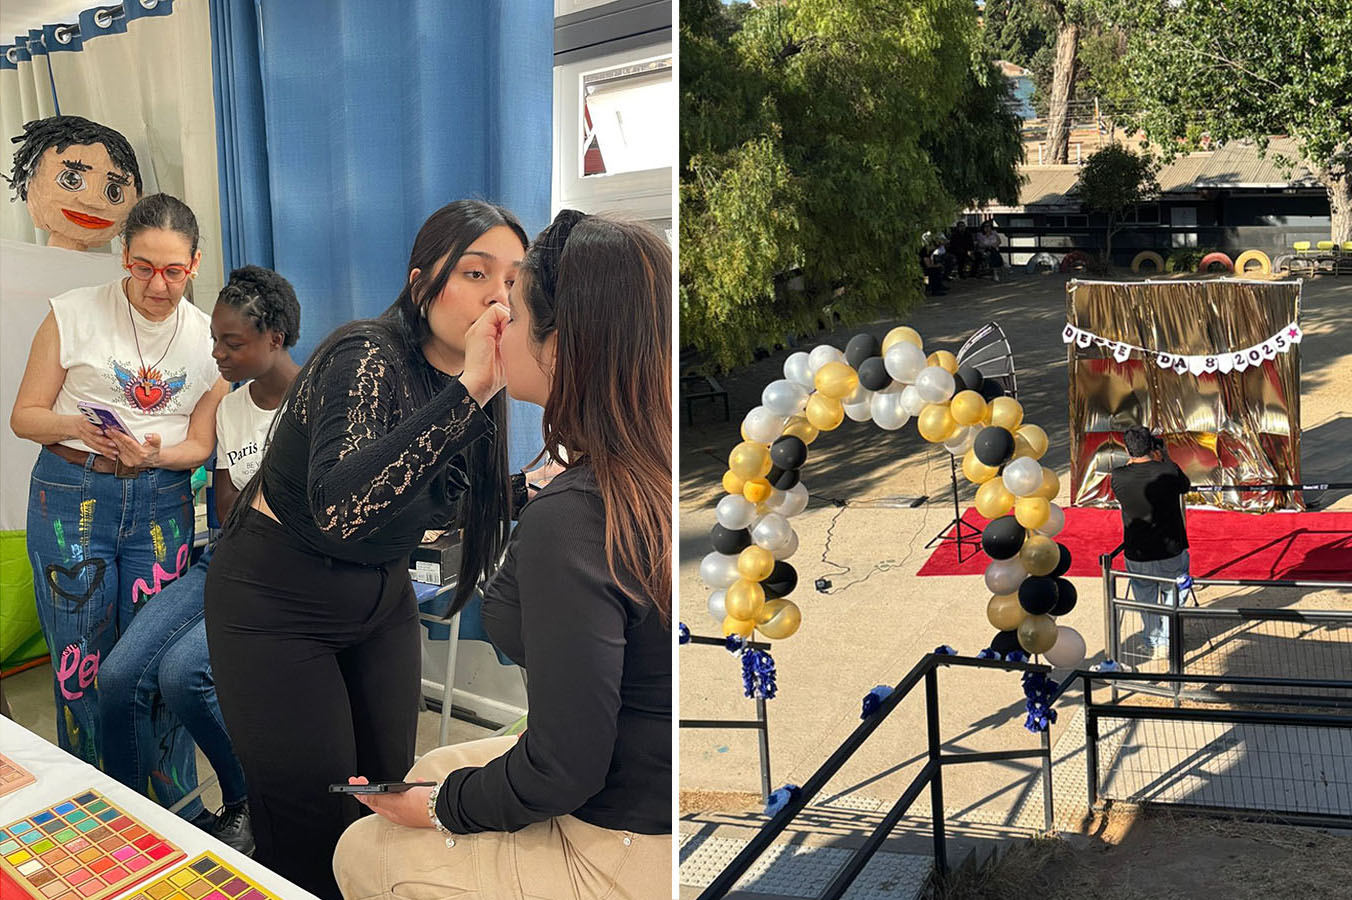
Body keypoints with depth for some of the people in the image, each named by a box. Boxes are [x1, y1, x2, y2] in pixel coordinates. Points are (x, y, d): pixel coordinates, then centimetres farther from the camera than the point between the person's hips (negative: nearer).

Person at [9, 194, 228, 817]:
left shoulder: (209, 338, 2)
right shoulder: (74, 314, -4)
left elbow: (201, 443, 7)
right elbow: (25, 414, 0)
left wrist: (158, 454, -14)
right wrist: (75, 428, -21)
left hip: (162, 503, 1)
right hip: (72, 498, -1)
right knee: (80, 662, 4)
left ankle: (179, 809, 16)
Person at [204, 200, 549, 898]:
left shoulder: (465, 389, -4)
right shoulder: (367, 358, -26)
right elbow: (340, 510, -45)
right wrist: (470, 389, -45)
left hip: (381, 598, 7)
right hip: (277, 606, -7)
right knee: (313, 835, -3)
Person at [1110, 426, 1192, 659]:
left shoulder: (1118, 477, -13)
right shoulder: (1169, 471, -14)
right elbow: (1187, 486, 10)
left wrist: (1132, 460, 16)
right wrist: (1165, 458, 15)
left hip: (1137, 557, 0)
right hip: (1172, 553, 0)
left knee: (1146, 601, 23)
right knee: (1171, 594, 25)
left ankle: (1153, 643, 35)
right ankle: (1168, 641, 27)